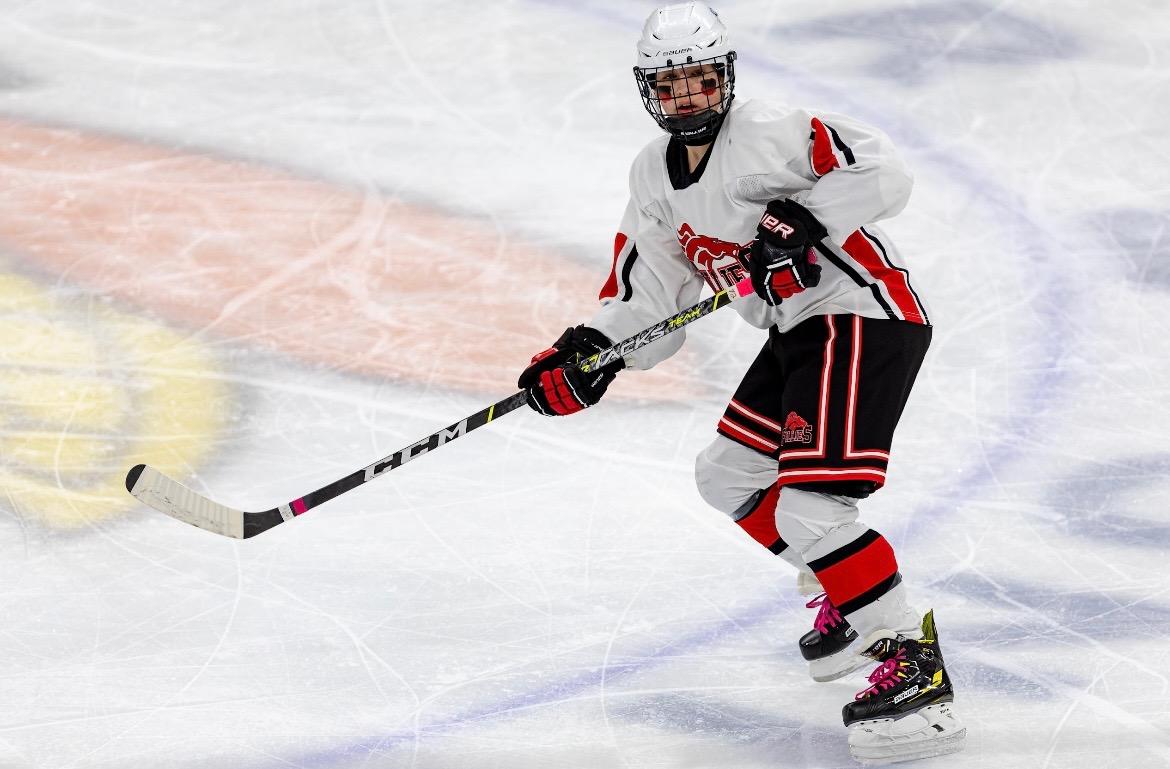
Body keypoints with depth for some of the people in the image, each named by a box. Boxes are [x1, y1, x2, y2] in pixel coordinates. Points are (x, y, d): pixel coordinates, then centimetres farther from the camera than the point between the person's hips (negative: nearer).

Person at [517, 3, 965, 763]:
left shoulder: (763, 135, -18)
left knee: (805, 502, -21)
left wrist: (800, 221, -31)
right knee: (728, 474, 19)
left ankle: (912, 660, -21)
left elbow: (882, 170, -25)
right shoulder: (656, 175, 10)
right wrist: (588, 355, -2)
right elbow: (651, 296, 12)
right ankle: (852, 597, 30)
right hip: (801, 330, 10)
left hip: (863, 315, -10)